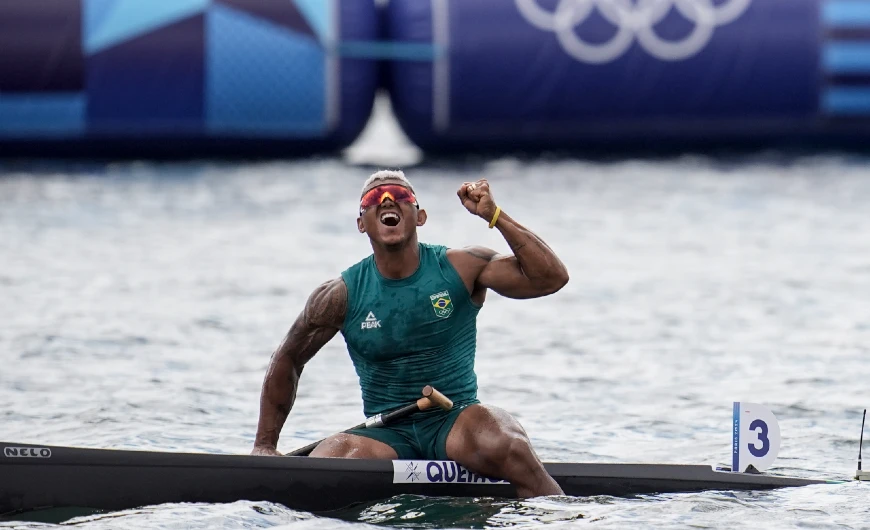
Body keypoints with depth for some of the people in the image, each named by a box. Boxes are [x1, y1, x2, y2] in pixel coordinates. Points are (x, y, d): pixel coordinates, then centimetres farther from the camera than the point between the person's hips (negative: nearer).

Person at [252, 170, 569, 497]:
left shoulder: (460, 269, -2)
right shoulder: (342, 295, 1)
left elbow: (551, 277, -11)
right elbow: (287, 360, 14)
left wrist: (494, 215, -18)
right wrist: (265, 445, 10)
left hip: (455, 423, -1)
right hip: (386, 435, 1)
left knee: (506, 446, -35)